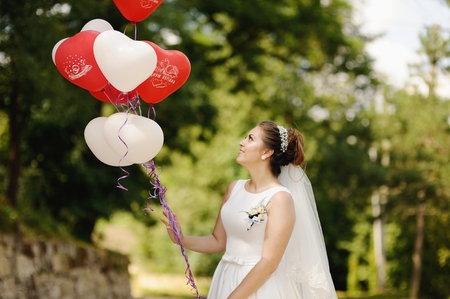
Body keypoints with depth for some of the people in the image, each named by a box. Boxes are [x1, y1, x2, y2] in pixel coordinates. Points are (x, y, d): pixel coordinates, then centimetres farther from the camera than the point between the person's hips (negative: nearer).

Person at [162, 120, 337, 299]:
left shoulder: (280, 198, -15)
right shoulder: (234, 188, 4)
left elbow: (269, 263, -18)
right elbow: (219, 241, 9)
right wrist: (182, 240, -6)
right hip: (226, 281, 6)